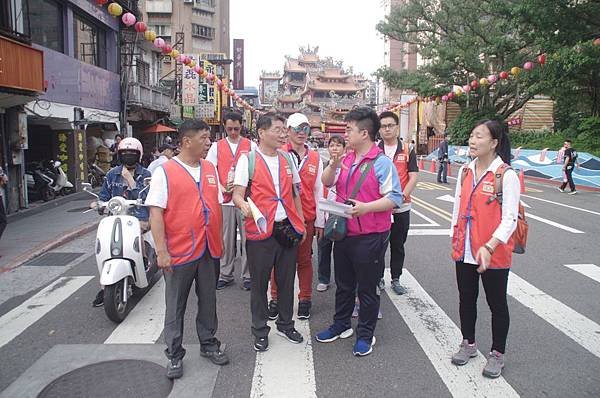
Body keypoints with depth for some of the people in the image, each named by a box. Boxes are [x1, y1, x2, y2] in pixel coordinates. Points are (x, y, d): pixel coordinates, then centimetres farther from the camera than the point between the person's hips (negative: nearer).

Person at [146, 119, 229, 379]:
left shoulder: (210, 169, 8)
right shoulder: (165, 171, -8)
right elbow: (156, 212, -12)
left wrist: (218, 241, 13)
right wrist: (161, 251, -16)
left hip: (208, 249, 5)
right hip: (179, 250, -5)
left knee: (208, 301, 16)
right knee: (175, 307, 9)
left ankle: (208, 344, 34)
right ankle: (174, 355, 24)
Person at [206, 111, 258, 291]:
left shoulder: (251, 145, 6)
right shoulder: (217, 146, 9)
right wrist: (222, 188, -11)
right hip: (225, 199, 1)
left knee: (247, 238, 2)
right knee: (226, 239, 7)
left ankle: (247, 275, 12)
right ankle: (225, 275, 19)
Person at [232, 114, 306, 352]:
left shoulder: (288, 159, 11)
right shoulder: (248, 160, -4)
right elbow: (237, 193, -9)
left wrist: (301, 223, 14)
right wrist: (243, 205, -32)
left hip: (288, 228, 5)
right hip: (260, 231, -4)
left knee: (286, 279, 15)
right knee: (259, 283, 7)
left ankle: (285, 324, 34)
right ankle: (260, 330, 25)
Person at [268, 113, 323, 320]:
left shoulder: (315, 158, 7)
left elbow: (318, 190, 9)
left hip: (306, 217, 3)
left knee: (305, 259, 11)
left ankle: (305, 300, 24)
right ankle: (275, 299, 22)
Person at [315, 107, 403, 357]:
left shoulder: (381, 163, -13)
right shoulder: (346, 160, 8)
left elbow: (394, 198, -18)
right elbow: (326, 182, 17)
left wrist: (365, 207, -28)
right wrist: (333, 165, -2)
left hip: (370, 237, -7)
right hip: (344, 233, 7)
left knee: (367, 288, 8)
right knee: (343, 284, 21)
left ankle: (365, 334, 26)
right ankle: (341, 325, 39)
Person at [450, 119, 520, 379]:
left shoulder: (506, 175, -13)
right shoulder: (465, 171, 5)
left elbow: (510, 218, -16)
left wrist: (489, 247, -26)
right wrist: (456, 239, 12)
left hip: (494, 254, -5)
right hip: (464, 250, 6)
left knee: (496, 303, 12)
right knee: (466, 299, 18)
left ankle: (497, 354, 29)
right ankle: (468, 344, 38)